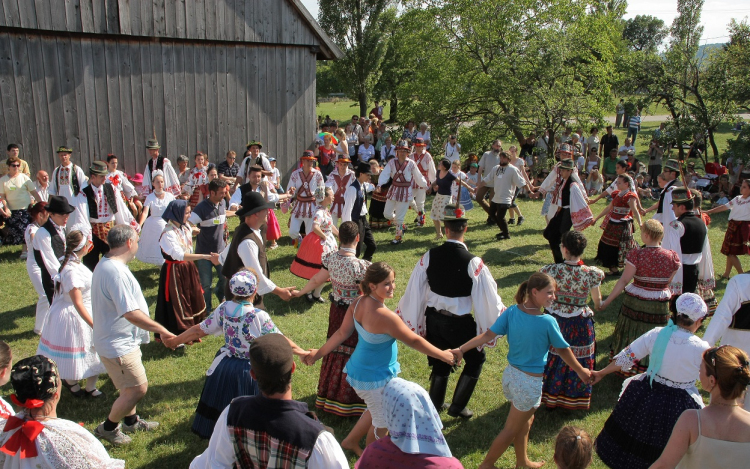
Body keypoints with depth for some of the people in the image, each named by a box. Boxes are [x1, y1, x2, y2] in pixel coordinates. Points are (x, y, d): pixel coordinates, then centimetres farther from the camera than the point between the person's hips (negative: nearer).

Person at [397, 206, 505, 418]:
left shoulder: (429, 257, -10)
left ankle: (434, 407, 35)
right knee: (476, 359, 21)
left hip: (433, 319, 4)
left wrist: (402, 314, 15)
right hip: (459, 323, -4)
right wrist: (502, 313, 7)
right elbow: (488, 295, -12)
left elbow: (414, 289, -1)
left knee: (440, 363, 24)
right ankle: (457, 406, 23)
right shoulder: (473, 263, -22)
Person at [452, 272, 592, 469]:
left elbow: (488, 335, -14)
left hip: (511, 374, 6)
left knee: (526, 420, 28)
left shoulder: (511, 312, -9)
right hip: (530, 382, -6)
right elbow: (563, 350, -8)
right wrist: (581, 371, 8)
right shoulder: (548, 322, -22)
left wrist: (461, 349, -10)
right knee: (510, 430, 13)